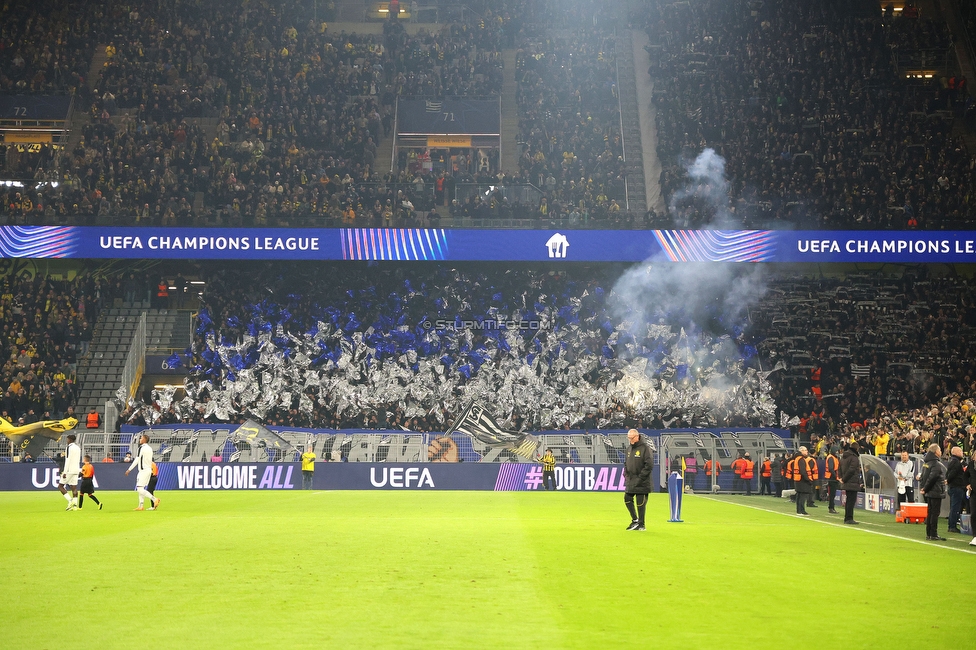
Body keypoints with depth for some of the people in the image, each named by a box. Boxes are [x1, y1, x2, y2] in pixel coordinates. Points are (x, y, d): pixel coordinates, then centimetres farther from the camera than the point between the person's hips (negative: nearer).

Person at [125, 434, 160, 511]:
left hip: (144, 470, -9)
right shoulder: (149, 448, 14)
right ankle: (141, 506, 13)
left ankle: (154, 499, -21)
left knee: (140, 489, -11)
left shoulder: (142, 447, -12)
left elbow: (137, 460, -14)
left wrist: (129, 469, -10)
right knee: (141, 488, 14)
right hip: (149, 469, 9)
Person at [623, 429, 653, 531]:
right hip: (630, 481, 8)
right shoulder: (629, 449, 13)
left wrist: (640, 477, -16)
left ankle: (641, 524, 8)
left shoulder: (645, 448, -11)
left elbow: (649, 465, -15)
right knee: (627, 499, 8)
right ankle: (635, 520, 23)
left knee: (640, 503, -2)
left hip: (642, 483, -7)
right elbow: (626, 463, 24)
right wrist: (625, 474, 8)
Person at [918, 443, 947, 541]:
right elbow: (931, 478, -24)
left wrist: (923, 488, 10)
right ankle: (934, 535, -2)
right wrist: (925, 489, -15)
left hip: (929, 493, 9)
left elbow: (922, 476, 14)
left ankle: (928, 534, 18)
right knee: (935, 513, -4)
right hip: (936, 493, -9)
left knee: (930, 512, 14)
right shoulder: (937, 465, -17)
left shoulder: (926, 463, 11)